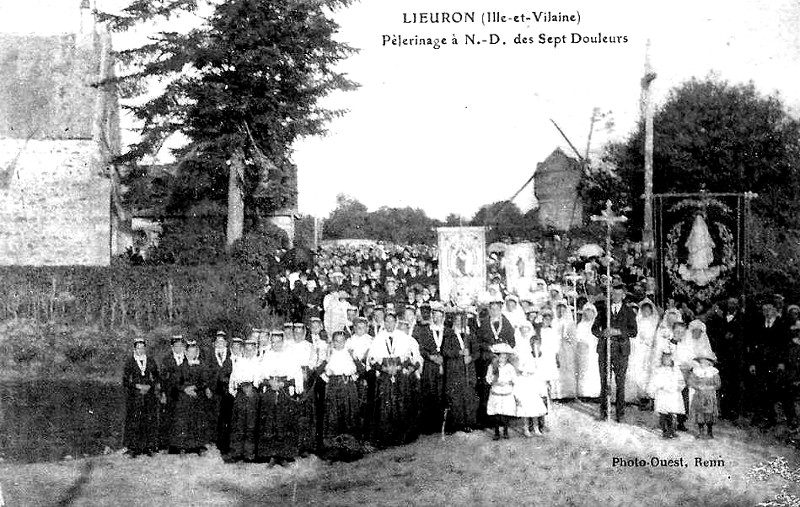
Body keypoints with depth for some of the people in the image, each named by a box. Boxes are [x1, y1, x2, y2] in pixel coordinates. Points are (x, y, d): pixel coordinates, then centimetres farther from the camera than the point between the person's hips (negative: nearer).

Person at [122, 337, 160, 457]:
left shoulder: (151, 361, 10)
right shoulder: (129, 361, 2)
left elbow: (156, 379, 10)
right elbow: (125, 381, -1)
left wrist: (149, 386, -8)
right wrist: (138, 386, -13)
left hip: (149, 396, 2)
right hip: (133, 397, -2)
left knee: (150, 421, 0)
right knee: (133, 421, -4)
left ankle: (149, 447, 6)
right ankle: (132, 448, 0)